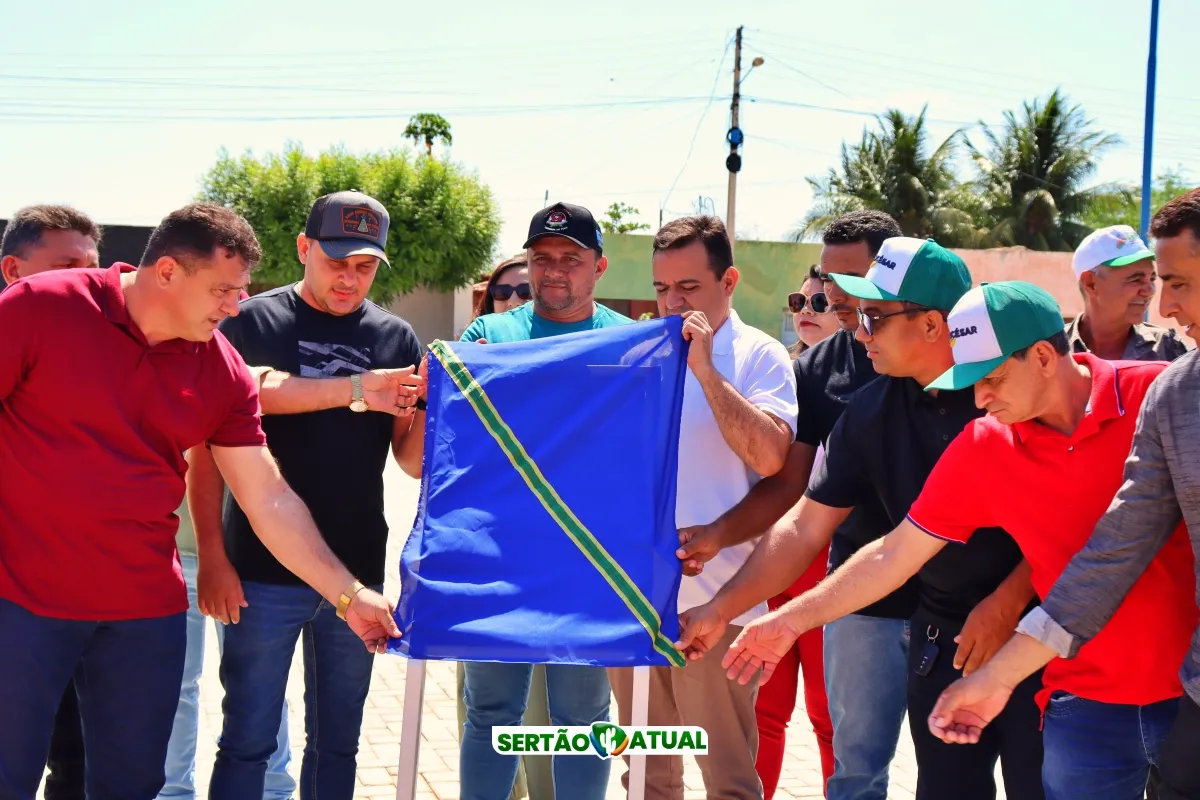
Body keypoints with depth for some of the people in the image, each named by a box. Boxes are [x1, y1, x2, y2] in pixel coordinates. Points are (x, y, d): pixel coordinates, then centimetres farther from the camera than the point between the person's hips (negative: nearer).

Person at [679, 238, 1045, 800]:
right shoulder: (870, 411, 2)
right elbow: (803, 528, 7)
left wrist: (1007, 601, -17)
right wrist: (719, 611, 4)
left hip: (1032, 626, -4)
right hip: (942, 638, 5)